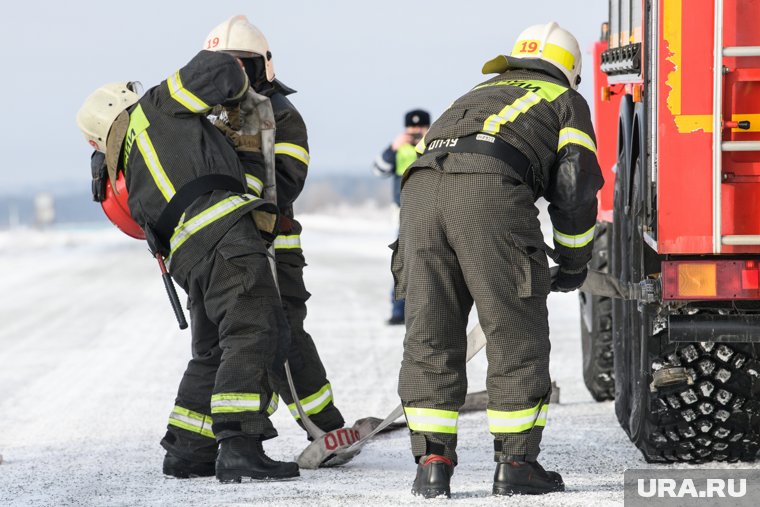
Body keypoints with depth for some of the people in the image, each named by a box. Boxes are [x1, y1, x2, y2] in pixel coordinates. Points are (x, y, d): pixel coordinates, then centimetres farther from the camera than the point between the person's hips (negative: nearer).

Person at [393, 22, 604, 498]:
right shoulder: (567, 102, 24)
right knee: (516, 334, 5)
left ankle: (433, 461, 5)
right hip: (491, 191, -5)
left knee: (430, 336, 9)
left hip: (420, 190, 5)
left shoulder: (477, 96, 40)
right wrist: (574, 262, 23)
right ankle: (516, 463, 7)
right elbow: (575, 186, 12)